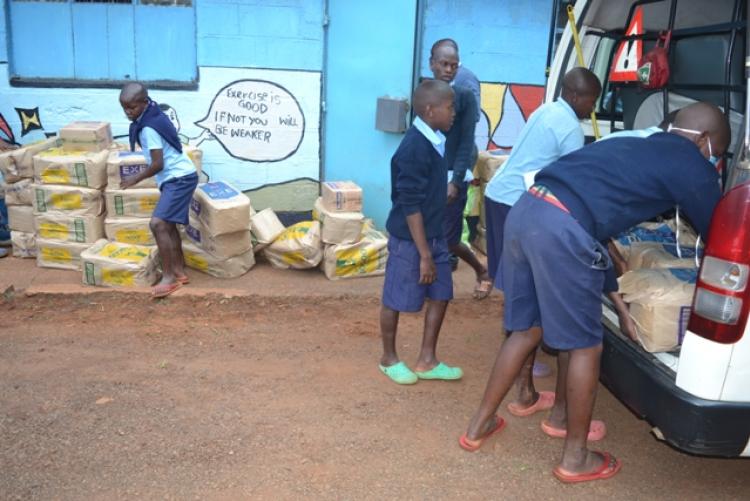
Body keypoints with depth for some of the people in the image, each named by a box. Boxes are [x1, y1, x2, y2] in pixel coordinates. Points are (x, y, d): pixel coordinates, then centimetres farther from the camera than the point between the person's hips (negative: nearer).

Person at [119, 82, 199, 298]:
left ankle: (169, 277, -12)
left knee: (158, 224, -18)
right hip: (177, 177, 11)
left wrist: (136, 179, -5)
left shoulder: (148, 128, -19)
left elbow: (158, 164, -18)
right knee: (168, 225, 14)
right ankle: (179, 272, 23)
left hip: (179, 178, -11)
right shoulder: (152, 116, 10)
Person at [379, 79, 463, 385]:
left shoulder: (436, 142, 6)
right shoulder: (414, 148, -22)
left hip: (434, 236, 9)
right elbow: (410, 207, -22)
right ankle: (389, 359, 27)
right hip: (409, 239, -9)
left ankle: (427, 362, 25)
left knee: (441, 296, 12)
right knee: (396, 301, 7)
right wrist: (424, 254, -21)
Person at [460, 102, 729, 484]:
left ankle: (478, 426, 34)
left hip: (526, 209, 8)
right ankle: (575, 459, 25)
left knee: (526, 330, 22)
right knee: (585, 347, 9)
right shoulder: (691, 163, 10)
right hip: (563, 230, -8)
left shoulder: (639, 145, 31)